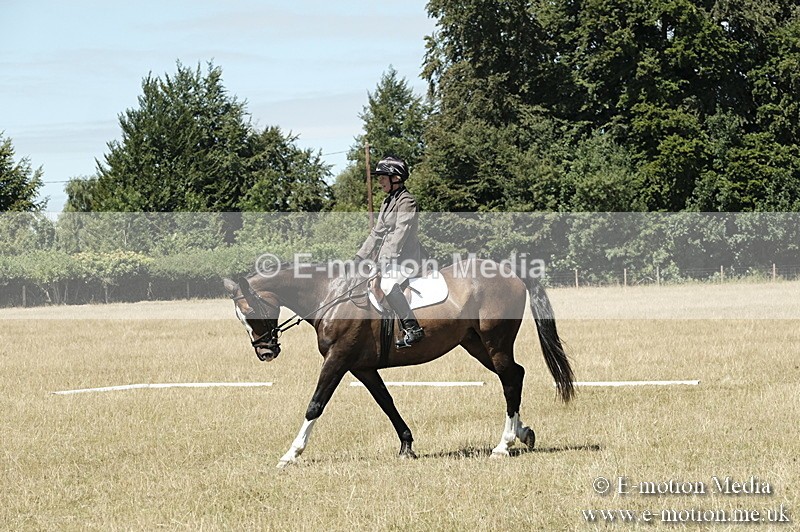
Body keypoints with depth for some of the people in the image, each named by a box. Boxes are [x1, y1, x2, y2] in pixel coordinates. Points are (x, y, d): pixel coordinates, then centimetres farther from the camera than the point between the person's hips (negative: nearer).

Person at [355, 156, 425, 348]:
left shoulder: (407, 202, -11)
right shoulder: (387, 202, 19)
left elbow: (401, 233, -21)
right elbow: (377, 233, 22)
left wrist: (387, 258, -29)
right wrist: (360, 257, 16)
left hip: (405, 257, -10)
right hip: (387, 258, 10)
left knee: (388, 285, -33)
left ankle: (413, 329, -29)